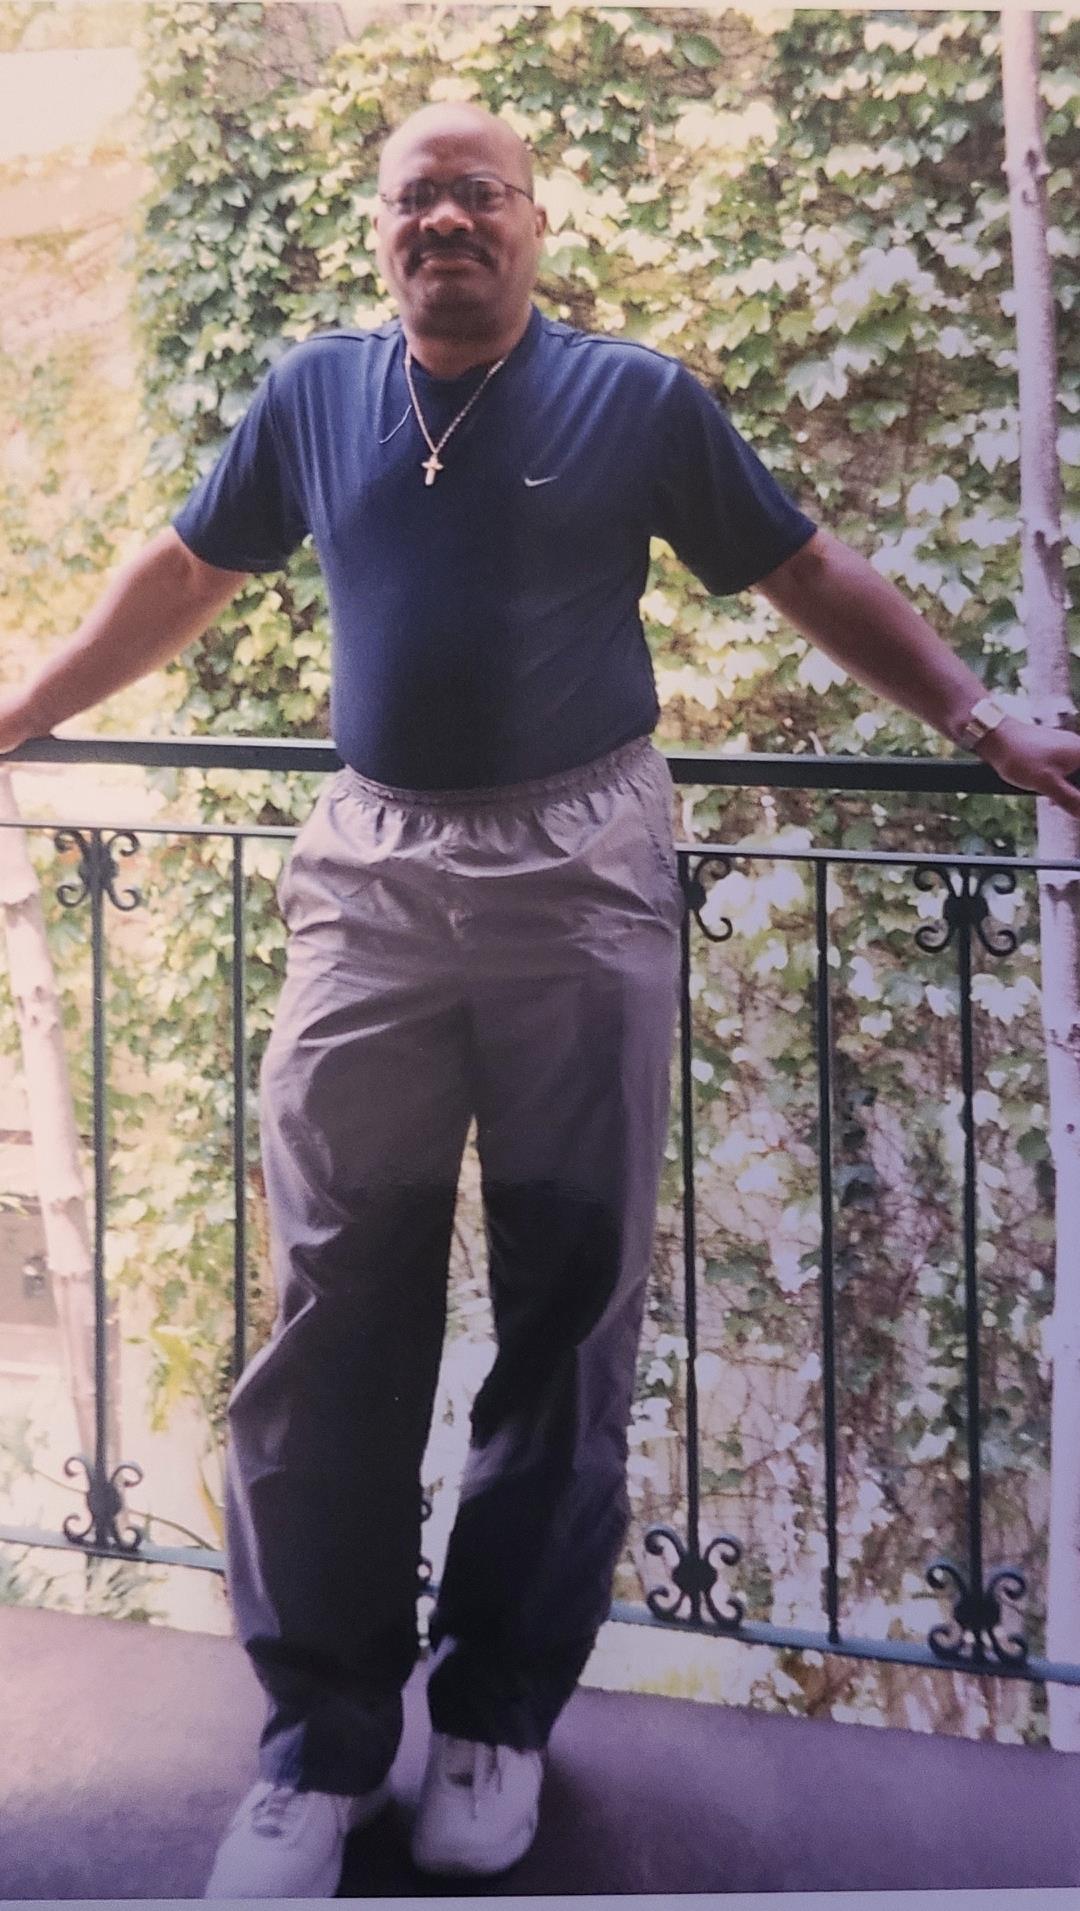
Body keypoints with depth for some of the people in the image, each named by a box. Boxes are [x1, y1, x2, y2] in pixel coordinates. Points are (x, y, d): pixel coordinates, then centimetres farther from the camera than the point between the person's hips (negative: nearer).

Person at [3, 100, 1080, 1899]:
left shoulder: (637, 398, 2)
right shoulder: (312, 394, 8)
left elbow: (813, 576, 7)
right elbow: (185, 575, 21)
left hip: (582, 875, -1)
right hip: (372, 875, 2)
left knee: (567, 1310, 3)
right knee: (335, 1310, -2)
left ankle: (502, 1712, 17)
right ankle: (323, 1734, 8)